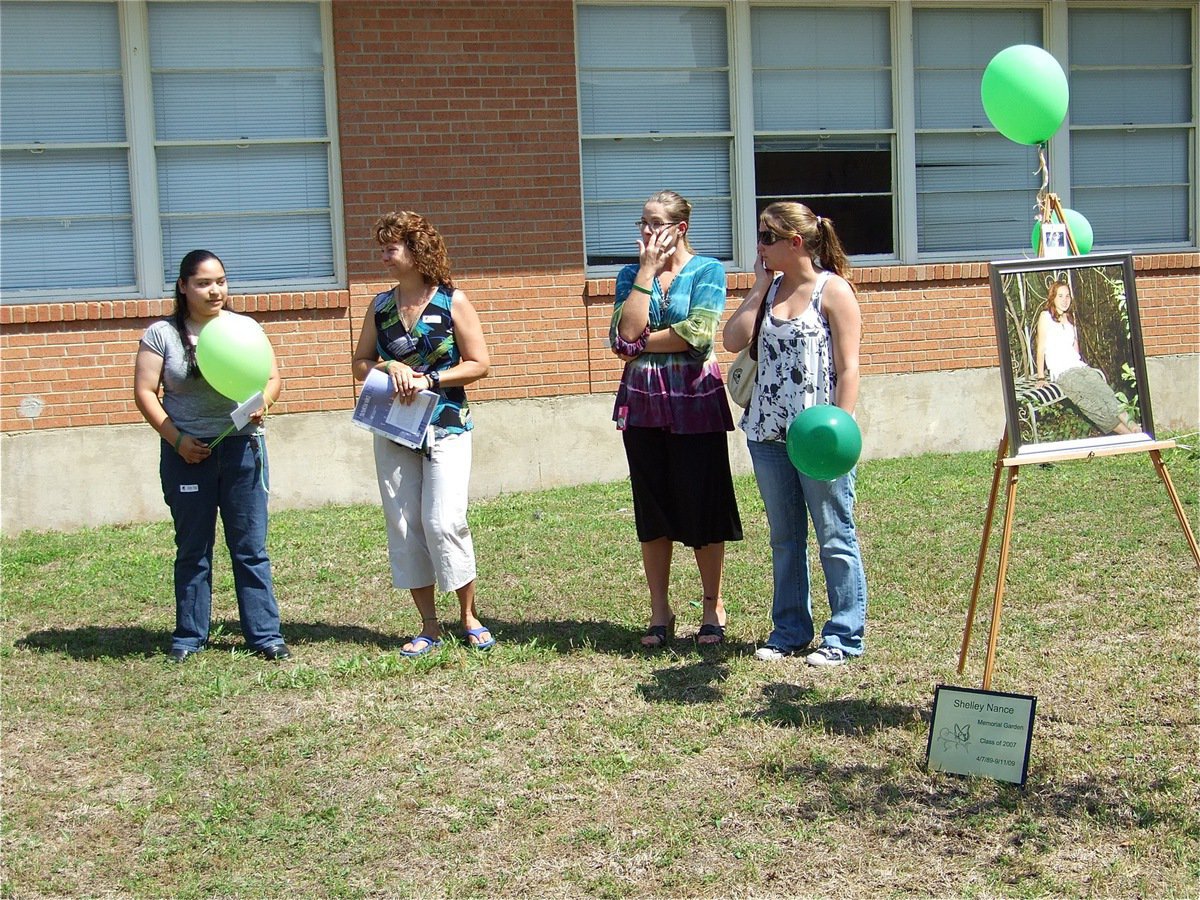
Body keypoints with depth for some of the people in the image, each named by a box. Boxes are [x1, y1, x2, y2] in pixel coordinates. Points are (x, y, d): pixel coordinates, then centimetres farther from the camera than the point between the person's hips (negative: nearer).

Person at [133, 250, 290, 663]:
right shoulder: (162, 334, 1)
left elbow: (272, 376, 8)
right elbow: (144, 392, -1)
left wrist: (262, 400, -15)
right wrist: (176, 438, -11)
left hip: (242, 447, 1)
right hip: (188, 452, -1)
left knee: (251, 547, 2)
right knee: (192, 550, 8)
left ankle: (265, 634, 8)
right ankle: (189, 637, 17)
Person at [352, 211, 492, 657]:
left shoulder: (452, 302, -3)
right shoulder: (381, 305, 8)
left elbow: (479, 364, -4)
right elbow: (360, 364, 12)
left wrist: (429, 379, -14)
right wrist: (389, 367, -9)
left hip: (445, 426, -4)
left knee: (444, 521, -12)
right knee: (403, 524, 3)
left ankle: (469, 616, 6)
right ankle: (429, 627, 12)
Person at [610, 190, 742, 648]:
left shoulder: (707, 270, 0)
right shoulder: (631, 274, 10)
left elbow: (697, 334, -14)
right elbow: (626, 332, -8)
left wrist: (642, 343, -6)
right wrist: (648, 270, -5)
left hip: (695, 402, -3)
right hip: (642, 402, 3)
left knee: (703, 505, 0)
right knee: (652, 508, 7)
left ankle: (713, 608, 13)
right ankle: (660, 613, 15)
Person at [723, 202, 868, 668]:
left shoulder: (832, 290, -6)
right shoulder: (769, 289, 11)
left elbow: (848, 367, -9)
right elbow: (733, 341, 0)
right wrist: (759, 287, 0)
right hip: (768, 433, 7)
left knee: (835, 537, 2)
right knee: (784, 538, 14)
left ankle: (845, 634, 10)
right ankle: (791, 629, 25)